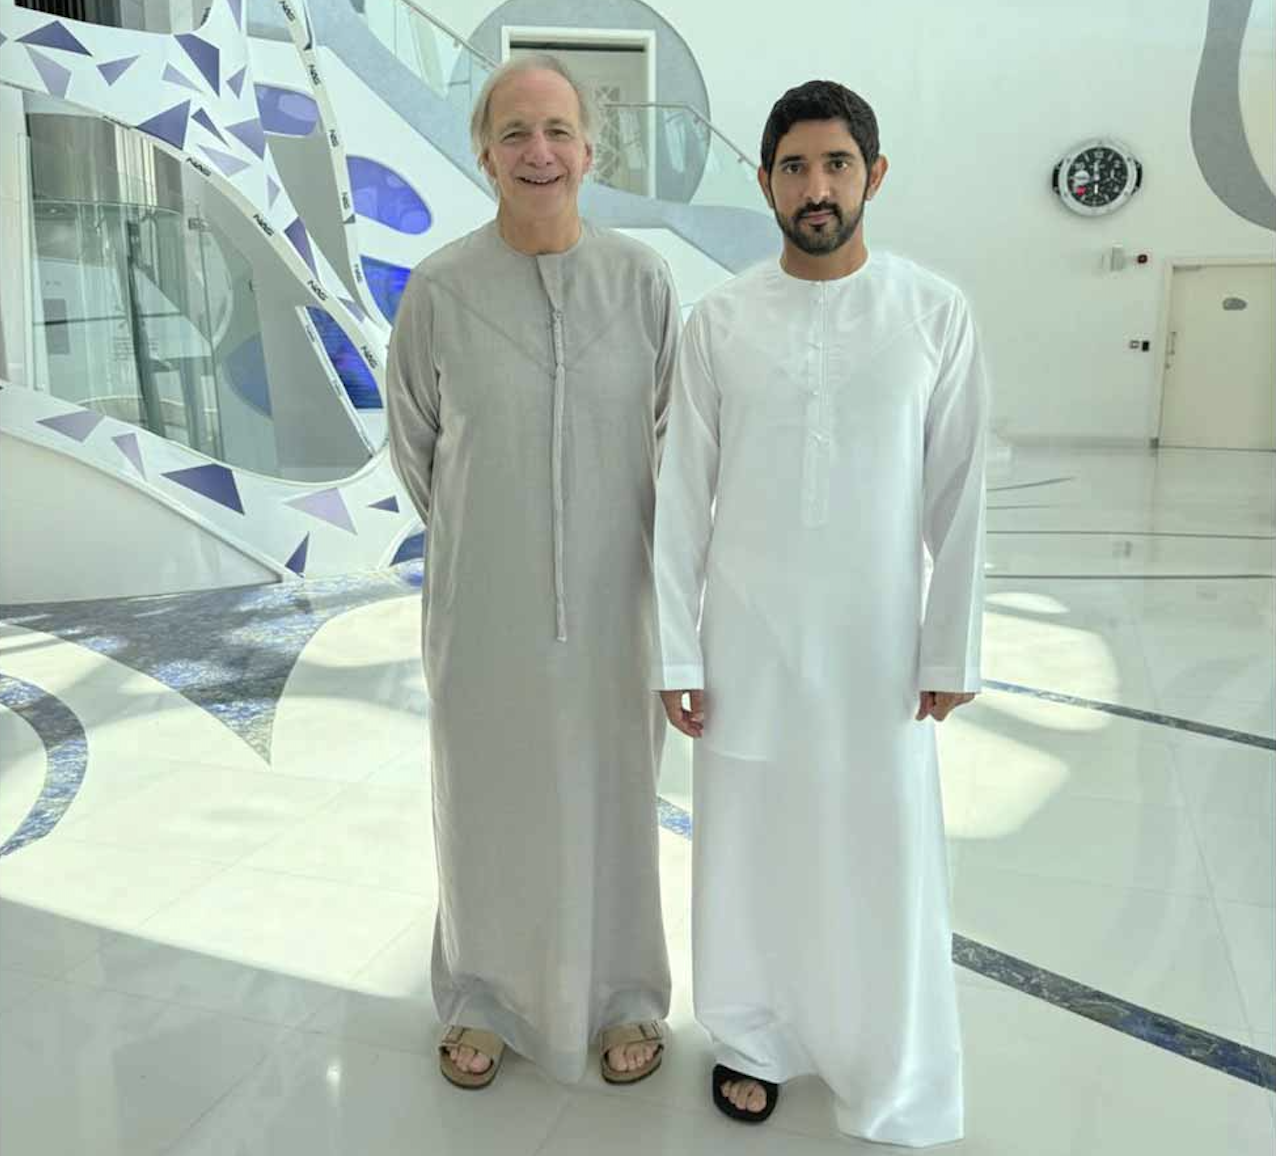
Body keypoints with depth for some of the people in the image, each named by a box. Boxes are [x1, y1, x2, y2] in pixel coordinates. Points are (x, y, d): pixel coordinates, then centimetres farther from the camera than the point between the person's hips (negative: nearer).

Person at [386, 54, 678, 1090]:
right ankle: (486, 997, 37)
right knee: (487, 799, 13)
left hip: (610, 594, 1)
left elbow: (672, 430, 6)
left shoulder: (643, 281, -5)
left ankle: (622, 996, 36)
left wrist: (620, 544, 10)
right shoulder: (440, 289, -7)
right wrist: (478, 537, 11)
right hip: (484, 600, 0)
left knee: (614, 798, 13)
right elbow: (412, 442, 6)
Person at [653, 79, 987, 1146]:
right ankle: (756, 1036, 35)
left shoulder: (936, 314, -3)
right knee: (750, 847, 12)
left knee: (886, 859, 8)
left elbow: (957, 498, 0)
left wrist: (951, 649, -1)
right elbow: (683, 497, -1)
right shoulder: (720, 321, -2)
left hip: (877, 645, 0)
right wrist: (677, 651, -3)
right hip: (748, 643, 1)